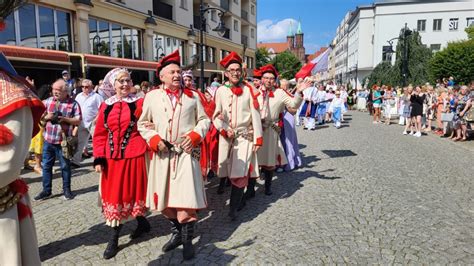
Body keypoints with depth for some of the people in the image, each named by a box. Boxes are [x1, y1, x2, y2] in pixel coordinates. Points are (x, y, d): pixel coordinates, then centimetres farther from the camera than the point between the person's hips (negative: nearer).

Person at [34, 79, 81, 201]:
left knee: (65, 166, 8)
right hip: (48, 140, 4)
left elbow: (78, 121, -7)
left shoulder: (73, 104, -4)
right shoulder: (48, 101, 7)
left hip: (63, 141, -4)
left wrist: (64, 119, -19)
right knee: (46, 166, 11)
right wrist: (46, 117, -8)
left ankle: (66, 189, 21)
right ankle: (46, 190, 22)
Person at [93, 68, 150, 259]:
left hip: (134, 156, -3)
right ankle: (113, 240, 18)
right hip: (112, 157, 3)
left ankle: (142, 222, 35)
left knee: (134, 191, 9)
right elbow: (100, 134, 7)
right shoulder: (106, 106, 6)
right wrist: (98, 158, 0)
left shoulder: (139, 103, -3)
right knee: (112, 195, 7)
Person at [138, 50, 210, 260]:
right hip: (162, 154, 2)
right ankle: (176, 233, 33)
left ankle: (187, 240, 14)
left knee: (186, 197, -5)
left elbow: (204, 120, 10)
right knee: (165, 198, 11)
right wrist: (155, 140, -7)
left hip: (186, 154, -1)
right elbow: (143, 124, 10)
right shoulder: (151, 96, 6)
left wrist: (194, 136, -9)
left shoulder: (192, 96, 8)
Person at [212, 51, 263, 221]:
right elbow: (216, 116, 3)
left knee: (241, 173, -6)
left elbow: (255, 115, -4)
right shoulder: (221, 91, 2)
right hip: (226, 136, 2)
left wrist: (258, 138, -7)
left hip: (245, 136, -1)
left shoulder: (249, 89, -2)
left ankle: (233, 208, 6)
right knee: (225, 166, 14)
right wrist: (224, 129, -14)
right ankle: (223, 177, 50)